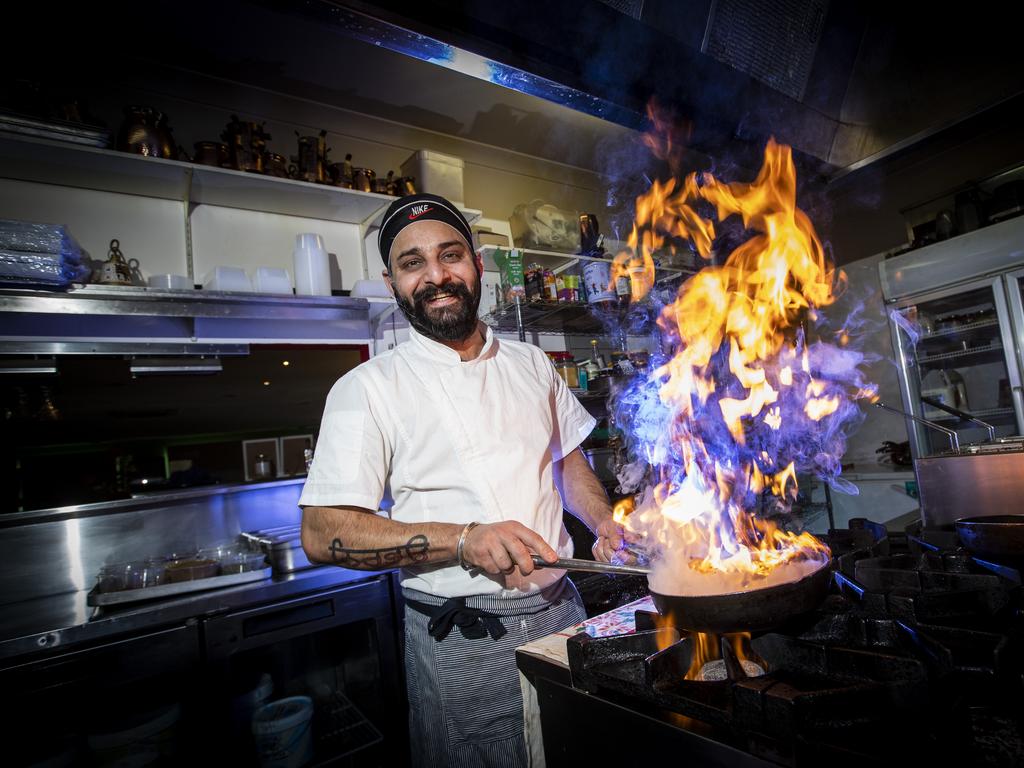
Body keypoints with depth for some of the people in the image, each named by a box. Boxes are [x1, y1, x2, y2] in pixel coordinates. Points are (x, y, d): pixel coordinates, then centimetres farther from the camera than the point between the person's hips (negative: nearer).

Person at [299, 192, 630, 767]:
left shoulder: (531, 365, 4)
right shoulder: (367, 389, -11)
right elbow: (324, 535, -15)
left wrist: (605, 522, -3)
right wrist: (463, 540, -25)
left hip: (562, 612, 5)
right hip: (460, 642, -4)